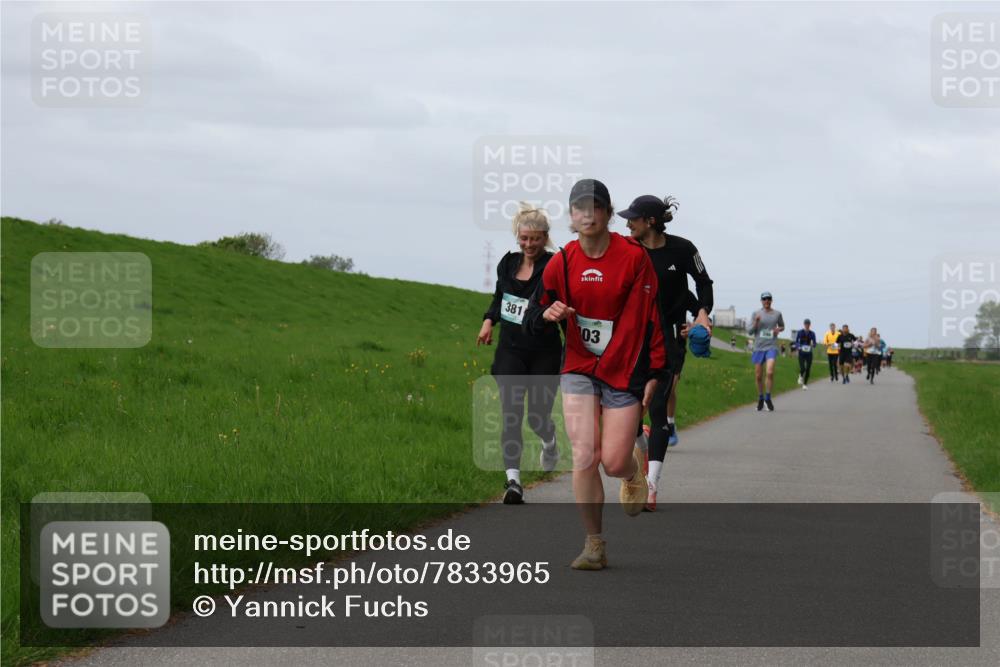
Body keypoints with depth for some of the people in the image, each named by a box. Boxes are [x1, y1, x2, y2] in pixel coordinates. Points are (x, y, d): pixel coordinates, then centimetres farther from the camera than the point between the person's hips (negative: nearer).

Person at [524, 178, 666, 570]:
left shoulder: (633, 257, -8)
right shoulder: (562, 262, 0)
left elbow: (649, 317, -5)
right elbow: (533, 317, 9)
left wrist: (654, 373, -7)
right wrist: (549, 313, -15)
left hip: (625, 372, -2)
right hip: (578, 369, 2)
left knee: (614, 462, -5)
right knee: (584, 457, -9)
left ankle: (634, 472, 35)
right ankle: (594, 545, 1)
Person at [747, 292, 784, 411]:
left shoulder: (777, 314, 5)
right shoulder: (756, 314, 2)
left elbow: (782, 326, 22)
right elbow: (749, 332, 1)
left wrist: (779, 329, -1)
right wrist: (756, 322, -16)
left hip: (771, 347, -1)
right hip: (758, 347, 1)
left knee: (770, 372, -19)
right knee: (758, 376, 6)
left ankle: (768, 398, -3)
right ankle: (760, 399, 26)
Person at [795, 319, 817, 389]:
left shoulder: (812, 333, 0)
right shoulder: (800, 332, -3)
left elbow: (815, 344, 1)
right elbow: (796, 342, 2)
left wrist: (812, 345, -23)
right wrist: (799, 347, -19)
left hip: (809, 353, 1)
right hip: (801, 353, -1)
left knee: (808, 369, -2)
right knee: (802, 368, -15)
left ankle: (805, 384, 13)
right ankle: (801, 376, 20)